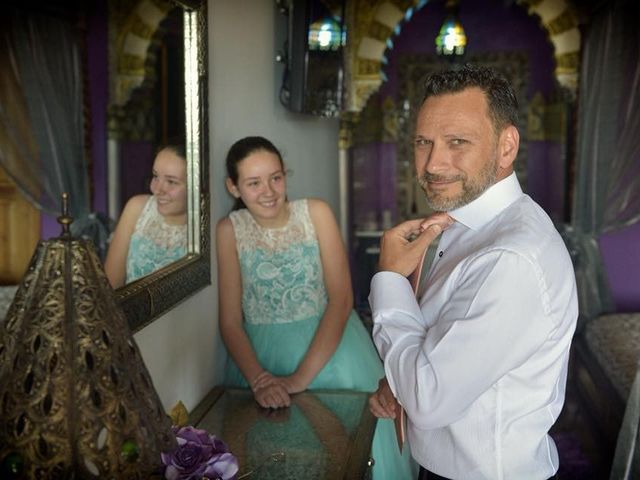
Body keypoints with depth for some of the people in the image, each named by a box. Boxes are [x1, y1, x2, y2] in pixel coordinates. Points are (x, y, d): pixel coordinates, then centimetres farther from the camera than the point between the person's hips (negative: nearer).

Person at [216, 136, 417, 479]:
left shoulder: (316, 213, -4)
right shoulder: (229, 230, -1)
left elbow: (341, 299, -10)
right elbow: (230, 320, -3)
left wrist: (301, 377, -19)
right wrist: (258, 379, -20)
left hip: (329, 349, 0)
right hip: (261, 354, 1)